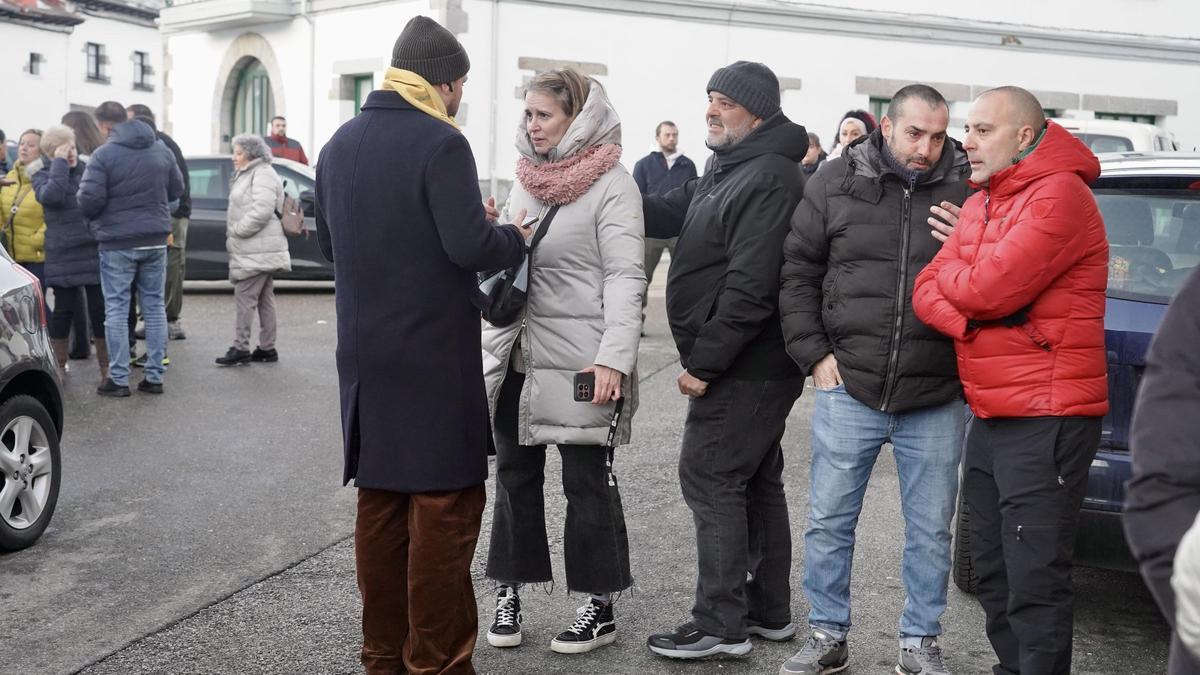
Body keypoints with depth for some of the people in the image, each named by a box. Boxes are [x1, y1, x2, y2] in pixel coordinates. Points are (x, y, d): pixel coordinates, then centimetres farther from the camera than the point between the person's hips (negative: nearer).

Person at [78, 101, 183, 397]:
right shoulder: (161, 150, 5)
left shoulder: (103, 155, -13)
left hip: (117, 242, -5)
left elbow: (90, 200, -16)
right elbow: (177, 189, 13)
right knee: (154, 306, 11)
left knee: (116, 309, 3)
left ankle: (119, 378, 4)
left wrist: (92, 217, 5)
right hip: (155, 240, 5)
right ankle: (155, 376, 13)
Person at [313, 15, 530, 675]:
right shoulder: (439, 143, -13)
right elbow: (470, 246, -21)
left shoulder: (339, 144, 10)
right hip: (433, 358, -7)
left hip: (363, 355, 8)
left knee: (380, 504, 14)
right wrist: (515, 237, -2)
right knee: (444, 508, 1)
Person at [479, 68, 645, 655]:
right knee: (515, 476, 12)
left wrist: (614, 358, -23)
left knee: (587, 483, 3)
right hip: (517, 358, 7)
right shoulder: (526, 181, 13)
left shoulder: (611, 185, -8)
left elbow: (624, 277, -14)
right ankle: (509, 593, 23)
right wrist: (491, 349, 14)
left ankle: (600, 607, 14)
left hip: (580, 363, -6)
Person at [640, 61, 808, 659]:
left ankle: (721, 624, 2)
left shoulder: (769, 180, -19)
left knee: (708, 478, -5)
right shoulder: (726, 170, 16)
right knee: (756, 482, 15)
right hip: (755, 365, 10)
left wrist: (704, 363, -22)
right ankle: (769, 611, 26)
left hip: (744, 368, -10)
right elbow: (666, 212, 9)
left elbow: (750, 288, -25)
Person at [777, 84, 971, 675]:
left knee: (931, 531, 11)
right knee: (829, 522, 9)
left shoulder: (967, 189, -2)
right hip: (848, 389, 0)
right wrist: (814, 354, -1)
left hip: (936, 400, 0)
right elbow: (797, 272, 6)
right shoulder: (835, 184, 0)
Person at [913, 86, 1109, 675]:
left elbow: (988, 288, -22)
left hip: (1044, 421, -9)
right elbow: (928, 292, 7)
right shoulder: (978, 205, 16)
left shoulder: (1059, 195, -13)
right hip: (988, 419, 9)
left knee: (1034, 588, -7)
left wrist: (951, 272, -1)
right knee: (993, 577, 17)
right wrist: (971, 319, -14)